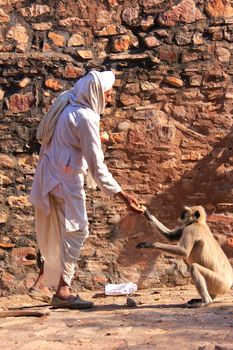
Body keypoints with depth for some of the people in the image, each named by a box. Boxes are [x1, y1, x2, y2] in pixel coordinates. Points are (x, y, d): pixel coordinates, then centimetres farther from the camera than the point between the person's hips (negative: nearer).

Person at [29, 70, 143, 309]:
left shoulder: (65, 105, 7)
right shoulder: (86, 117, -19)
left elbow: (42, 135, 18)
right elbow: (97, 165, -21)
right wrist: (123, 195, -20)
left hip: (49, 177, 9)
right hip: (65, 180, -9)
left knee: (55, 233, 18)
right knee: (75, 231, -2)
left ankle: (42, 284, 25)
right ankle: (62, 291, 0)